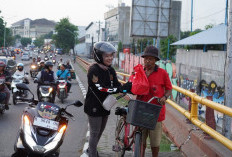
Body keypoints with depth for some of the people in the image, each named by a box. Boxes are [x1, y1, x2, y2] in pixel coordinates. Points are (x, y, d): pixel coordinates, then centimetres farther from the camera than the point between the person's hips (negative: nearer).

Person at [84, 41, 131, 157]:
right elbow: (100, 88, -28)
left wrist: (128, 88, -19)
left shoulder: (111, 70, 5)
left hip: (105, 106, 8)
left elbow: (116, 86, 1)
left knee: (100, 131, 22)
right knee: (95, 133, 0)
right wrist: (121, 89, -34)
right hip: (94, 107, -8)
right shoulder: (93, 70, -19)